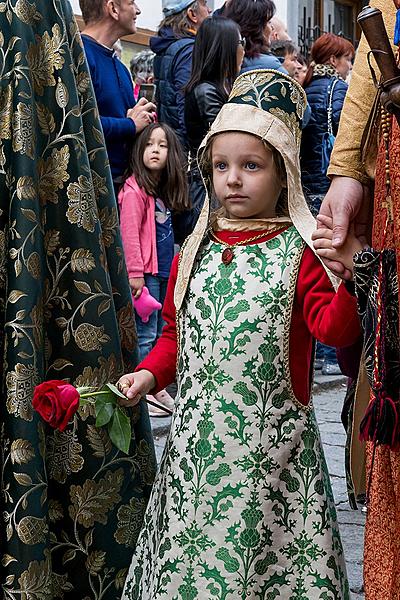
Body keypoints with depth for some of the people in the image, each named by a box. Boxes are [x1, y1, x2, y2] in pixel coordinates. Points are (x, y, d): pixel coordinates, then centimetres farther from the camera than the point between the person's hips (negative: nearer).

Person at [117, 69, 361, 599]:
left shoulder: (302, 252, -6)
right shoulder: (197, 249, 8)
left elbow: (334, 330, -15)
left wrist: (346, 278, -31)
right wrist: (150, 374, 2)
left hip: (272, 448, -4)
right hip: (197, 440, 4)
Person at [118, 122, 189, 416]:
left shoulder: (164, 188, 13)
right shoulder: (135, 188, -12)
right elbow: (129, 232, -17)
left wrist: (173, 265, 18)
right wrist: (135, 272, -20)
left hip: (164, 271, 9)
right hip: (146, 272, -9)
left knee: (162, 332, 14)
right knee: (145, 334, -4)